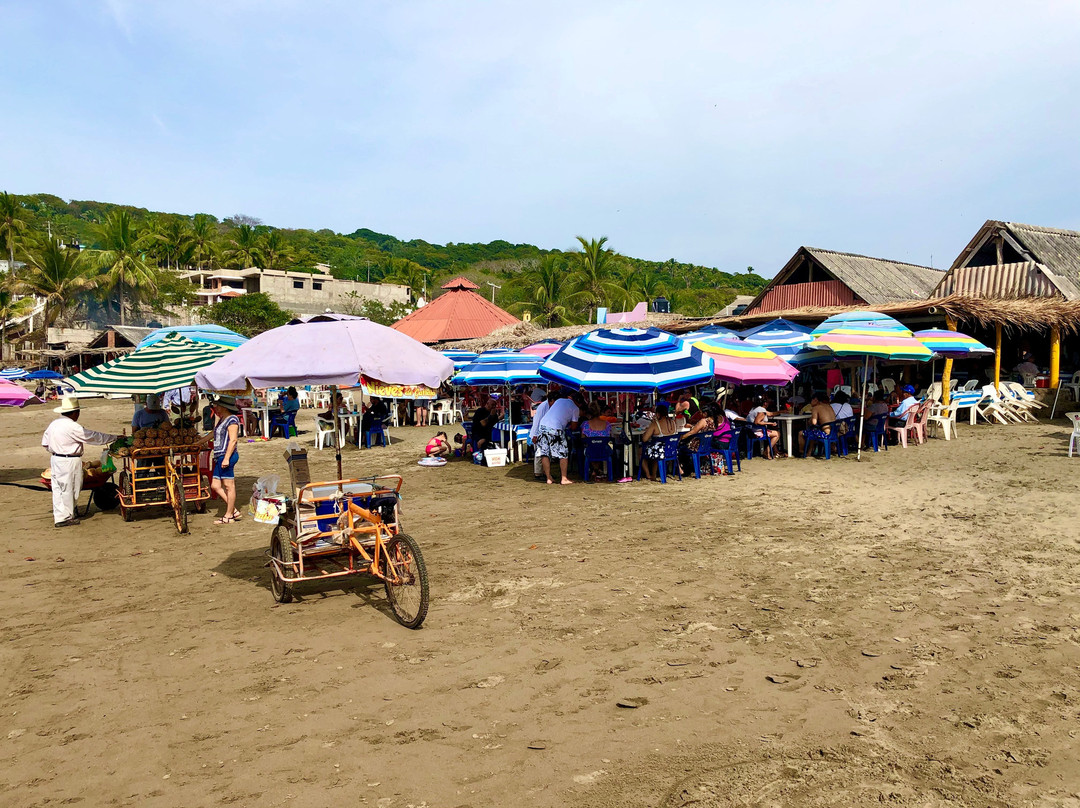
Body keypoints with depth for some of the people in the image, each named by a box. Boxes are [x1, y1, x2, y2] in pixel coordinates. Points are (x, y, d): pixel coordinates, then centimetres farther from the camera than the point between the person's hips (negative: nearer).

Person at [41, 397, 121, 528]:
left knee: (58, 487, 14)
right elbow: (94, 437, -14)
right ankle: (65, 517, 7)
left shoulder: (53, 424, 8)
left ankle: (58, 515, 21)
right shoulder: (72, 427, -18)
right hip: (69, 462, -9)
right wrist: (115, 437, -6)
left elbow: (45, 443, 18)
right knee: (68, 488, 1)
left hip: (55, 459, 9)